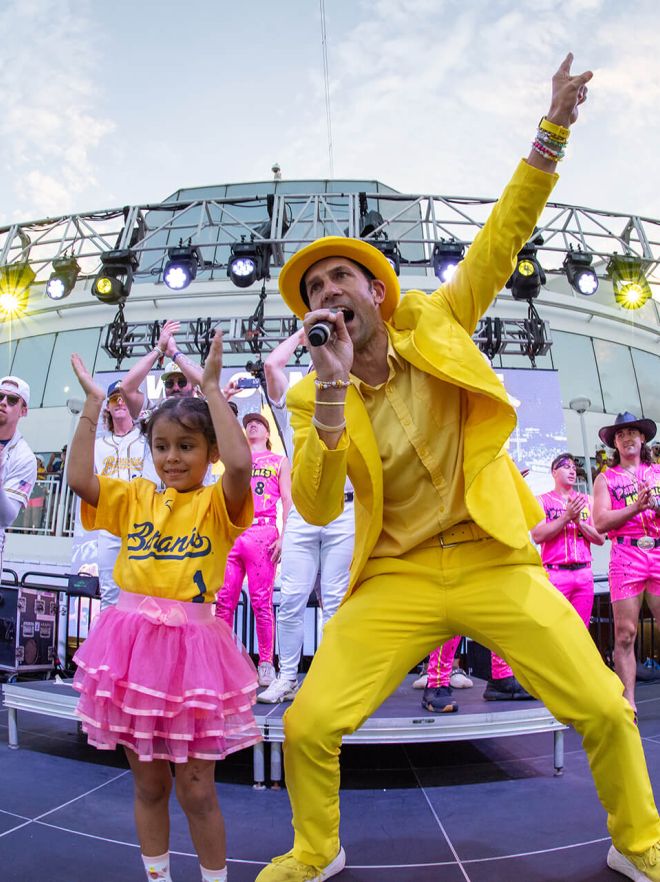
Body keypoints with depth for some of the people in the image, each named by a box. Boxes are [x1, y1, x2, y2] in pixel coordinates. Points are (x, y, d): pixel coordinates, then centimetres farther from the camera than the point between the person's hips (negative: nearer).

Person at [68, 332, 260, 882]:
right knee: (148, 783, 19)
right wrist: (92, 405, -4)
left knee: (196, 789, 9)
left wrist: (213, 389, -22)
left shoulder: (218, 503, -6)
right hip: (131, 645, 4)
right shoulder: (135, 498, 7)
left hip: (191, 648, -4)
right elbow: (79, 478, -5)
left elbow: (239, 463, -27)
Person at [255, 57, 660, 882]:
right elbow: (315, 510, -14)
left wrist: (553, 130, -2)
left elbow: (502, 237, 4)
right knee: (307, 726, -6)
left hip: (495, 561, 1)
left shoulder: (433, 325, 0)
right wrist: (333, 388, -24)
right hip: (396, 580, 0)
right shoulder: (314, 398, -3)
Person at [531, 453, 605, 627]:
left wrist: (579, 521, -7)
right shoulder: (543, 500, 5)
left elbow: (600, 539, 9)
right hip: (555, 572, -3)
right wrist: (567, 516, -12)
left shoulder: (587, 500, 15)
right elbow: (537, 536, -9)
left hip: (584, 572, 4)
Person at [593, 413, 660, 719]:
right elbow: (600, 522, 0)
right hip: (625, 556, -1)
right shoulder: (606, 478, 12)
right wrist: (635, 507, -11)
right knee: (625, 634, -3)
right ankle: (628, 704, 1)